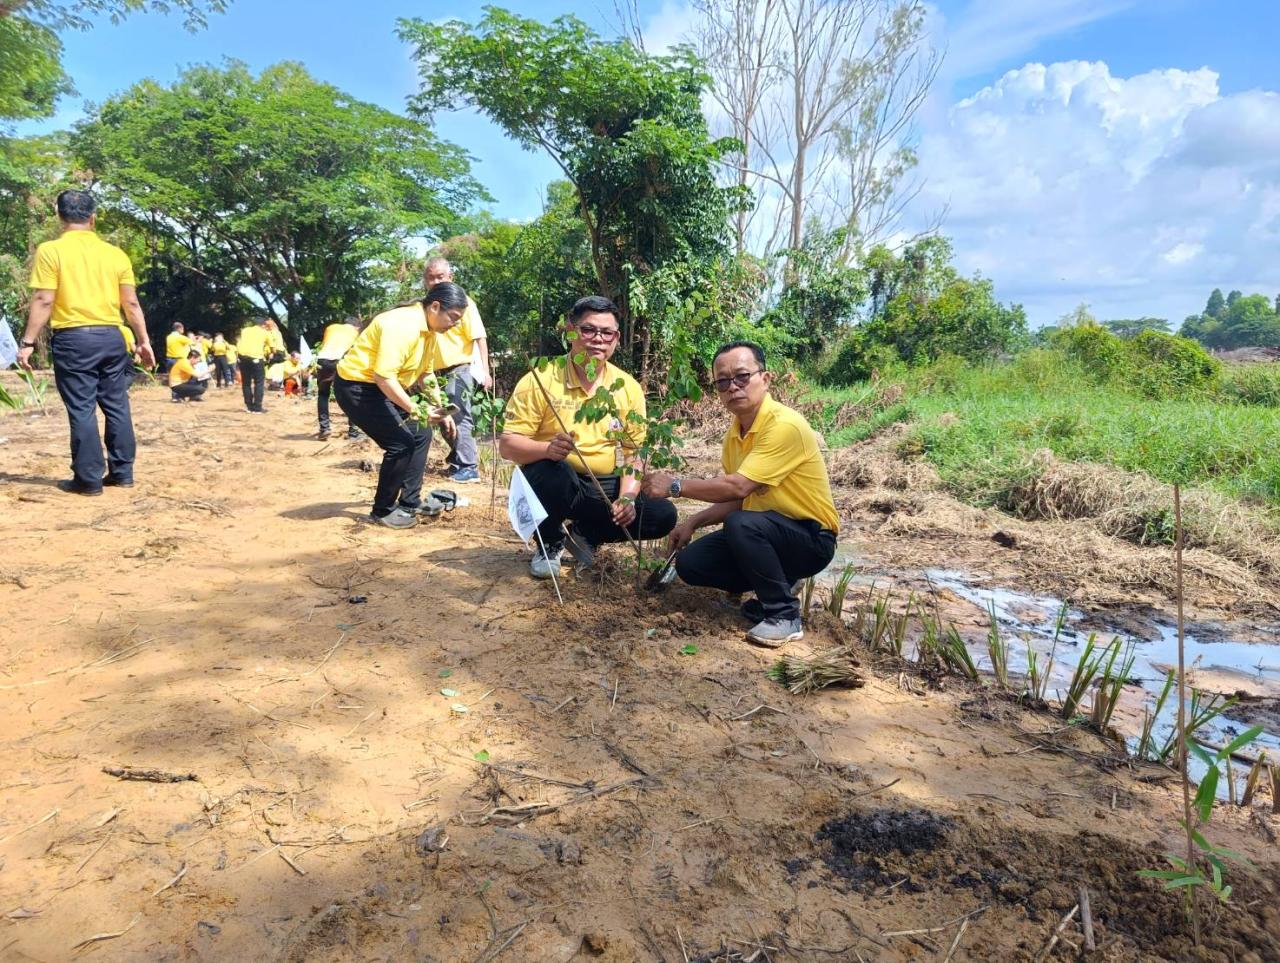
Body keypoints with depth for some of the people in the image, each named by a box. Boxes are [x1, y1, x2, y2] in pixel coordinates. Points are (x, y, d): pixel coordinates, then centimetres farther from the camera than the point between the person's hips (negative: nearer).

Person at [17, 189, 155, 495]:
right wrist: (144, 341, 14)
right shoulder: (115, 253, 6)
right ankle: (122, 472, 15)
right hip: (111, 337, 4)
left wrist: (28, 342, -4)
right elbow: (131, 303, 7)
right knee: (117, 406, 10)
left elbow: (43, 301, -9)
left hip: (73, 338, -3)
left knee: (82, 410, 0)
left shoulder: (50, 251, -4)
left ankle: (89, 479, 3)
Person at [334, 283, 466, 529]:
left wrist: (441, 411, 11)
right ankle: (383, 510, 3)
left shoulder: (428, 329, 5)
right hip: (356, 385, -10)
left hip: (383, 386, 10)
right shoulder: (402, 325, -26)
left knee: (420, 434, 10)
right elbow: (384, 376, -32)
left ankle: (409, 502, 21)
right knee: (401, 442, -14)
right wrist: (415, 410, -31)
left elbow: (425, 373, 16)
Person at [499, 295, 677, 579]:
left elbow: (634, 452, 1)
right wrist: (547, 449, -35)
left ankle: (585, 535, 11)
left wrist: (627, 498, -17)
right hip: (556, 480, -3)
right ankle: (550, 543, -4)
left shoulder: (628, 387, 0)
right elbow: (508, 445, -14)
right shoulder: (540, 379, -12)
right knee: (552, 469, -37)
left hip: (606, 487, 4)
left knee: (662, 515, -16)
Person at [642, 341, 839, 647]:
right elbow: (735, 498, 11)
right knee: (689, 563, -3)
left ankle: (785, 614, -17)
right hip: (764, 534, 8)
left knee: (741, 524, -35)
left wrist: (676, 486, -23)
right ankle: (778, 584, 11)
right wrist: (693, 523, -1)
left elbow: (739, 487, -31)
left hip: (811, 537, -8)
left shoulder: (785, 425, -24)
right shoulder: (735, 432, 4)